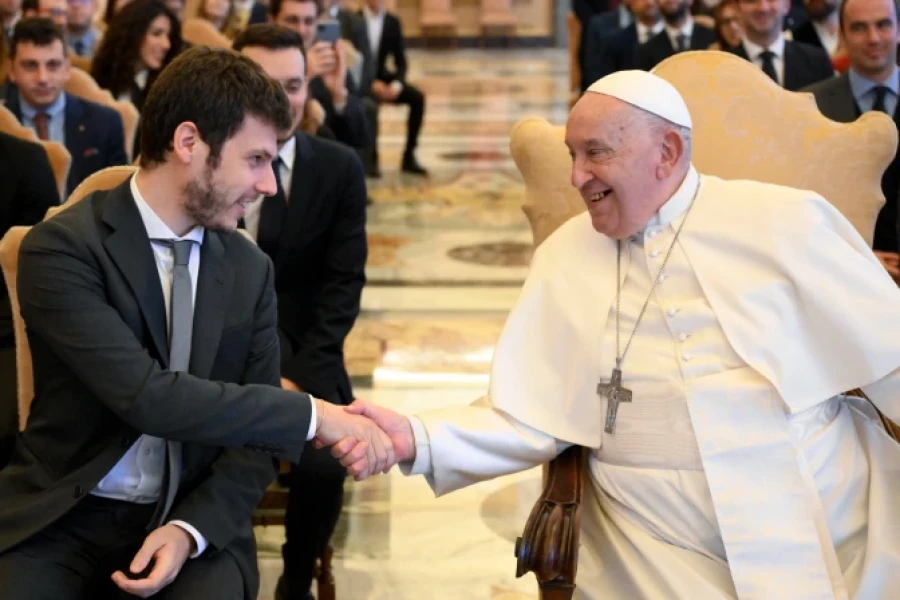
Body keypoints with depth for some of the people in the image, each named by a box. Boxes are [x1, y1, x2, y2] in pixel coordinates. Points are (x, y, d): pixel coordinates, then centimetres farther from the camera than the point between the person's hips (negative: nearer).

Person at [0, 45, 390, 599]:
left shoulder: (251, 268, 5)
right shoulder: (62, 248, -11)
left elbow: (255, 435, 6)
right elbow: (146, 395, -22)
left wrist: (191, 530, -12)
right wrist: (313, 416, -20)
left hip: (195, 518, 3)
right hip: (65, 517, -2)